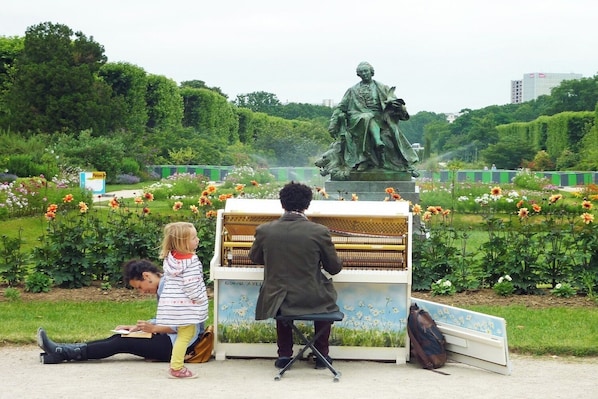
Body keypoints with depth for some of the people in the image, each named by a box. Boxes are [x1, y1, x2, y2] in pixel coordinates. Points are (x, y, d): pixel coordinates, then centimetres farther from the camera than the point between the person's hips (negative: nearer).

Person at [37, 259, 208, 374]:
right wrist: (136, 327, 9)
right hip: (169, 339, 9)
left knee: (122, 343, -12)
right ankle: (60, 351, -5)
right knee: (119, 338, 1)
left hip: (179, 344, -9)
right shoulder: (163, 288, 15)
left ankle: (60, 354, -14)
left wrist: (154, 328, -15)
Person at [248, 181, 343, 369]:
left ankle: (284, 354, 33)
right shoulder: (319, 232, -12)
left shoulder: (264, 230, -7)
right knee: (326, 298, 33)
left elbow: (255, 258, 13)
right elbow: (335, 268, -1)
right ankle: (322, 354, 34)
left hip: (280, 303, 1)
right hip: (313, 301, -1)